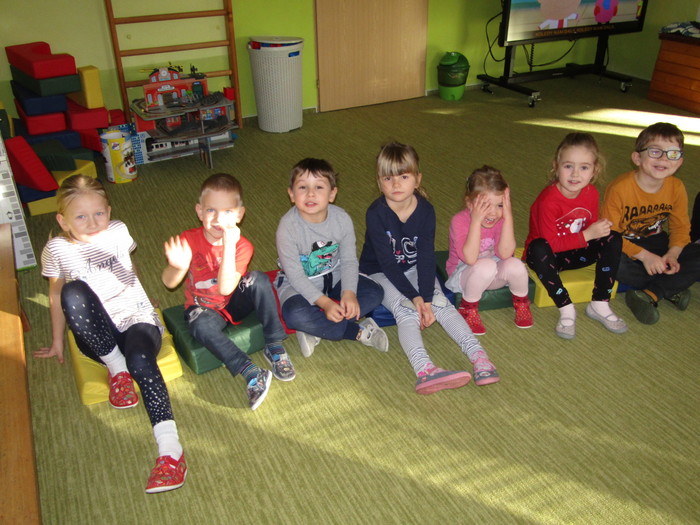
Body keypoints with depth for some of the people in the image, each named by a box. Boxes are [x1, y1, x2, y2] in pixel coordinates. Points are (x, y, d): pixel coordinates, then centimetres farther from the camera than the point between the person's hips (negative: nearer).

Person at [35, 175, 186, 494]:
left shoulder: (118, 232, -1)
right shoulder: (57, 249, -3)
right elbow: (56, 295, 11)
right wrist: (57, 341, 19)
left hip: (136, 319, -1)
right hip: (97, 337, 1)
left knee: (140, 360, -35)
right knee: (73, 292, -30)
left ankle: (170, 449, -36)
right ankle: (117, 369, -16)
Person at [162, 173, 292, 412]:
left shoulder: (242, 245, -17)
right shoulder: (189, 240, -13)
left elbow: (226, 288, -30)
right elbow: (169, 283, -19)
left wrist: (229, 246, -38)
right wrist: (178, 266, -43)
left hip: (236, 303, 0)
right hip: (205, 308, 0)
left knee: (258, 278, -29)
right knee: (201, 325, -36)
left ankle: (274, 346, -20)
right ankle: (251, 373, -33)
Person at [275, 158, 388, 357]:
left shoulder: (341, 218, -15)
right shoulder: (288, 225, -25)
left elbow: (349, 260, -8)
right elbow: (295, 274, -22)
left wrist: (349, 292, -25)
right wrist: (324, 302, -29)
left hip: (334, 277, 4)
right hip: (299, 284, -4)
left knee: (374, 293, -15)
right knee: (295, 315, -33)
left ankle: (316, 329, -19)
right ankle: (358, 331, -18)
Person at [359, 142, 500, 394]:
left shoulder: (426, 210, -12)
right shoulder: (376, 213, -20)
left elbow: (426, 257, -16)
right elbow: (387, 263, -22)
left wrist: (426, 298, -27)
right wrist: (414, 297, -27)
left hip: (414, 269, 4)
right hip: (379, 273, -4)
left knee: (441, 303, -21)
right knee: (406, 310, -28)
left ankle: (479, 357, -29)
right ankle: (425, 371, -49)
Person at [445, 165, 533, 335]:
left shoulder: (501, 219, -11)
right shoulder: (459, 221, -22)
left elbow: (505, 253, -27)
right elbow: (470, 258, -35)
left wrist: (508, 217, -32)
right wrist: (476, 220, -39)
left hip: (494, 277, 4)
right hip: (462, 275, -4)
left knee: (515, 264, -28)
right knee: (486, 266, -36)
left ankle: (521, 302, 5)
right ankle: (468, 308, -11)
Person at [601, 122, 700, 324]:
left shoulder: (676, 187, -7)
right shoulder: (619, 189, -23)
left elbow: (681, 226, 1)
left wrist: (672, 254, -19)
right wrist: (644, 255, -29)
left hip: (656, 242, 5)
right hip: (624, 244, -4)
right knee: (614, 263, -37)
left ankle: (650, 294, -21)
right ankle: (670, 289, -14)